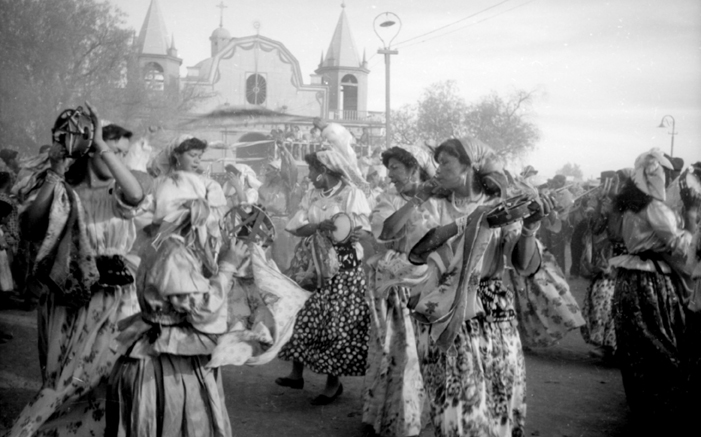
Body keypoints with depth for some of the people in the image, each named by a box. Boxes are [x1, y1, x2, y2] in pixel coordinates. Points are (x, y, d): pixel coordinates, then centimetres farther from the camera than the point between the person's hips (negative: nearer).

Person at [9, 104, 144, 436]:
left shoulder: (115, 194, 1)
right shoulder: (56, 189, 2)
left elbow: (136, 196, -24)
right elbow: (28, 227, -13)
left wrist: (102, 145, -23)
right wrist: (55, 174, -15)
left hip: (110, 298, 0)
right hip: (64, 297, 0)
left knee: (99, 377, 4)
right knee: (61, 375, 8)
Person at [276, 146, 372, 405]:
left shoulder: (352, 195, -5)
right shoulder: (311, 196, 9)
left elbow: (366, 233, -9)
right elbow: (297, 229, -1)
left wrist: (352, 233, -30)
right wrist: (320, 226, -20)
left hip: (343, 269, -5)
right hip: (311, 267, 5)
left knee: (336, 325, -3)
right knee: (301, 318, 3)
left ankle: (334, 382, 9)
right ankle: (297, 373, 18)